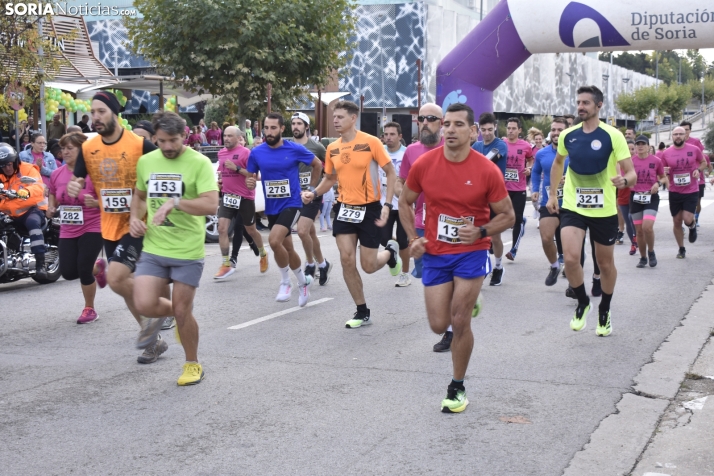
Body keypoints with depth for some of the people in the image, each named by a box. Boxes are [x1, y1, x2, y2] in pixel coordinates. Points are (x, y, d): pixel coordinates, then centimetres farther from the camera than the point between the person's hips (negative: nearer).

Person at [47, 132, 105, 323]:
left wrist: (95, 203, -31)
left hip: (92, 228, -6)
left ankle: (89, 309, 15)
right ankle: (97, 267, 36)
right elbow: (53, 196, 20)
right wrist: (51, 209, 0)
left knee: (83, 270, -9)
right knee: (68, 273, 2)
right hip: (68, 231, 6)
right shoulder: (56, 174, 2)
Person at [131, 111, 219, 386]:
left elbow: (211, 204, -21)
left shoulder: (199, 163, -11)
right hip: (153, 249, 4)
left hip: (188, 252, -4)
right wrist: (135, 218, 4)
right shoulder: (145, 162, 6)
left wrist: (175, 202, -32)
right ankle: (173, 312, 26)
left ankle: (192, 364, 27)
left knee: (182, 312, 2)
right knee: (144, 305, -10)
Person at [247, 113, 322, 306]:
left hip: (291, 204, -4)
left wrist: (311, 188, 5)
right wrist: (250, 183, -15)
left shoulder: (295, 149, -10)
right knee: (287, 249, 16)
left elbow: (317, 164, 6)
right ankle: (303, 281, 40)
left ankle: (285, 282, -5)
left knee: (274, 241, -25)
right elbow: (251, 177, 8)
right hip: (271, 207, 5)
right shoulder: (256, 152, -3)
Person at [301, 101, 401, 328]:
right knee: (347, 260, -4)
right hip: (346, 209, 4)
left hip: (370, 209, -4)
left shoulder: (371, 142, -13)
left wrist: (387, 205, -17)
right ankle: (362, 312, 11)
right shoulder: (332, 148, 2)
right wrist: (314, 193, -2)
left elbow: (391, 173, -8)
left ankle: (390, 252, 37)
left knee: (368, 266, 0)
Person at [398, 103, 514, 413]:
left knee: (460, 322, -6)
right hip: (435, 254, 3)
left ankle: (457, 387, 15)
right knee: (439, 325, 2)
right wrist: (413, 238, -3)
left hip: (471, 252, -2)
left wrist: (481, 232, -20)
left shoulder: (487, 170, -14)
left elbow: (508, 216, -3)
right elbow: (404, 202, 9)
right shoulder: (424, 165, -8)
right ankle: (466, 302, 39)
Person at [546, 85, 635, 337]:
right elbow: (557, 163, 20)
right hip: (572, 206, 2)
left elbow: (632, 173, -12)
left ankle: (604, 311, 35)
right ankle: (582, 303, 9)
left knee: (605, 263, 12)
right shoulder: (567, 135, 0)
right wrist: (552, 194, 17)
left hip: (604, 209, -2)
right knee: (570, 258, -17)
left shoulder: (612, 136, -11)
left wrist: (624, 180, -34)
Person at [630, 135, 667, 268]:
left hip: (651, 197, -2)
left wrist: (658, 183, -10)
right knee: (639, 230, 6)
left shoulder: (656, 161, -2)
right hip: (635, 197, 2)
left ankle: (651, 252, 7)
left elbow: (664, 178, 10)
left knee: (647, 227, -19)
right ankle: (643, 258, 22)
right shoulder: (631, 161, 2)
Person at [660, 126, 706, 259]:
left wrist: (699, 170, -8)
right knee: (677, 222, 7)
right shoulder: (666, 153, -2)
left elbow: (704, 162, 13)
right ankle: (681, 249, 24)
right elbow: (662, 173, 7)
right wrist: (664, 172, -16)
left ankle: (692, 226, 25)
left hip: (691, 192, -2)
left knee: (687, 220, -13)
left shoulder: (694, 149, -4)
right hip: (675, 192, 2)